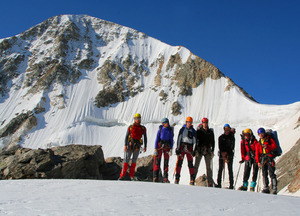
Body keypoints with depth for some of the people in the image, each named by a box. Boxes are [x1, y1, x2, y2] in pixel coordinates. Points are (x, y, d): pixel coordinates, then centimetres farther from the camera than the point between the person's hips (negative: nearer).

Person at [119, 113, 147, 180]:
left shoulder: (143, 128, 4)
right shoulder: (130, 127, 1)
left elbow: (145, 137, 9)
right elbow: (126, 136, 0)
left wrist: (145, 146, 3)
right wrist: (125, 145, -8)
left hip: (137, 146, 1)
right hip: (130, 145, -1)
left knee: (134, 160, 6)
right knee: (126, 160, -4)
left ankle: (131, 176, 12)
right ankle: (122, 176, -2)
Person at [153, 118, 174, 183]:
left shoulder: (170, 130, 1)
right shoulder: (160, 129, -1)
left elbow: (171, 140, 3)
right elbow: (157, 139, -2)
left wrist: (171, 149, -5)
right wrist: (155, 149, -8)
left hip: (167, 147, 1)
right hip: (159, 146, -1)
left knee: (166, 162, 3)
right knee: (157, 162, -6)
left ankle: (165, 178, 8)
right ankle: (155, 177, -2)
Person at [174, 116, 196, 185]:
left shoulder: (193, 131, 9)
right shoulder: (182, 129, 7)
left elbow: (194, 141, 9)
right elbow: (179, 139, 5)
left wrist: (194, 150, 0)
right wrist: (177, 148, -3)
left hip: (189, 148, 0)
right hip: (182, 146, 0)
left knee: (190, 163, -3)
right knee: (179, 162, -5)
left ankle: (192, 179, 1)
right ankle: (177, 178, 0)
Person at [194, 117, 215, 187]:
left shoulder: (210, 132, 10)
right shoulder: (199, 131, 4)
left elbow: (213, 142, 13)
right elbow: (196, 140, 0)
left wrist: (212, 151, 4)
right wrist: (196, 150, -9)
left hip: (208, 150, 2)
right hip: (199, 150, -2)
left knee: (209, 167, 0)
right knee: (196, 166, -1)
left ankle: (210, 182, 4)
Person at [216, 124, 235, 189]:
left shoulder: (232, 137, 6)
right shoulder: (221, 137, 9)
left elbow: (232, 147, 1)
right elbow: (220, 147, 2)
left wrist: (227, 153, -10)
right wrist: (223, 153, -12)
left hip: (230, 155, -1)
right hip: (222, 154, 1)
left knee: (230, 170, -2)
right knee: (220, 169, -3)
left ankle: (231, 185, 0)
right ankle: (219, 184, 1)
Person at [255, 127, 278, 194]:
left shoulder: (269, 139, 4)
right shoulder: (259, 143, 18)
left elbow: (275, 146, -8)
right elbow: (257, 153, 16)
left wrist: (267, 147, -22)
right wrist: (258, 161, 9)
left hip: (270, 157, -5)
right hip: (263, 158, 5)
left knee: (271, 173, -10)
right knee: (264, 174, 3)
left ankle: (274, 189, -9)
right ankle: (266, 188, 8)